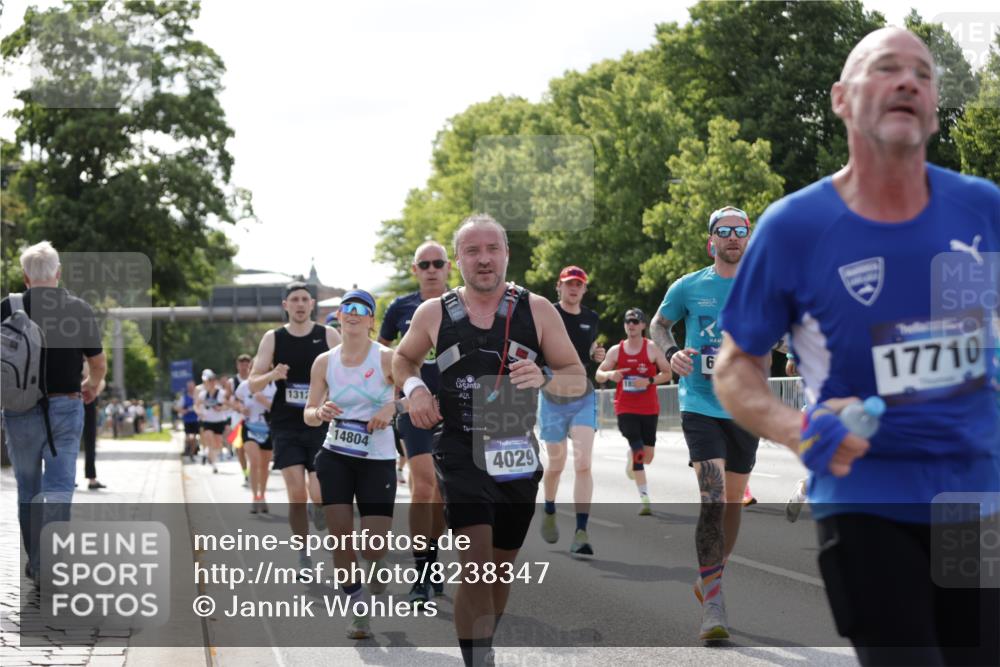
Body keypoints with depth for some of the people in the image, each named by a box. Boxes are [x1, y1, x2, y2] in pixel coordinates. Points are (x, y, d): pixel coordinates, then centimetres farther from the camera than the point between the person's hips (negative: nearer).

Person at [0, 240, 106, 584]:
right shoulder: (80, 310, -1)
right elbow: (99, 365, 6)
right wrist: (91, 386, 28)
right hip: (65, 407, 0)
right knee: (59, 488, -2)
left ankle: (35, 562, 24)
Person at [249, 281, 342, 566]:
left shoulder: (329, 336, 2)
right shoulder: (273, 339, 4)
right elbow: (253, 384, 4)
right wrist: (272, 375, -17)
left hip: (321, 424, -1)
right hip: (286, 427, 1)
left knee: (320, 495, -11)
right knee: (297, 494, -7)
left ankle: (317, 510, 26)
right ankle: (304, 556, 8)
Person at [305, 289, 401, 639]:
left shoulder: (386, 358, -7)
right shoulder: (324, 362, 4)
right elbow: (308, 414, 7)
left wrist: (392, 407, -26)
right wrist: (320, 413, -15)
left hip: (378, 460, -3)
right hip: (335, 457, 3)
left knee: (374, 548, -9)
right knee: (341, 536, -6)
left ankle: (375, 569, 30)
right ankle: (358, 610, 11)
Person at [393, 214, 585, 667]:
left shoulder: (537, 310, -1)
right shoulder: (434, 313, -1)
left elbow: (577, 380, 1)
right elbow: (403, 357, 18)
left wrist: (543, 378, -21)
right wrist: (413, 387, -3)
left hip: (519, 456, 2)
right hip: (461, 455, -2)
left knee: (501, 569, 15)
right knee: (477, 566, -19)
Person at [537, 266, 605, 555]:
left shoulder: (592, 319, 8)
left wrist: (598, 355, 2)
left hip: (584, 397, 2)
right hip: (553, 398, -2)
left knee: (583, 463, -12)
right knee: (556, 464, 9)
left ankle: (581, 533, -15)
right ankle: (549, 513, 39)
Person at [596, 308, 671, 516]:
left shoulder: (652, 348, -1)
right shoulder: (616, 350, 3)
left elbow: (668, 374, 1)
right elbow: (598, 375, 8)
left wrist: (649, 381, -17)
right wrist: (609, 374, -15)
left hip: (649, 408, 1)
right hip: (625, 409, -1)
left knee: (647, 457, 6)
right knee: (638, 450, -17)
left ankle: (633, 459, 43)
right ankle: (644, 498, -10)